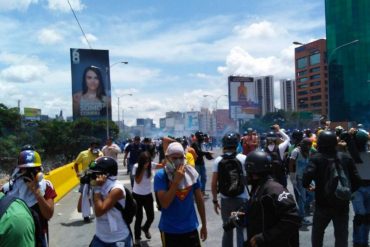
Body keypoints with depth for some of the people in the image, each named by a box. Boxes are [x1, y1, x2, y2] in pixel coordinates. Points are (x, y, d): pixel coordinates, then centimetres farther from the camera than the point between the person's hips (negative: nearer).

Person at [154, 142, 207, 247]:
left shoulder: (192, 173, -3)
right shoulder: (160, 175, -12)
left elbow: (199, 199, 6)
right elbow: (164, 204, -21)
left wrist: (204, 224, 9)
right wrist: (176, 181, -25)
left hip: (191, 228, 3)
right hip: (169, 230, -3)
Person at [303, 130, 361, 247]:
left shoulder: (316, 158, -12)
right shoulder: (346, 158, -1)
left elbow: (307, 177, -26)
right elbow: (356, 180, -5)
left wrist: (307, 185, -5)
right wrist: (349, 192, 12)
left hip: (323, 204, -2)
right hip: (343, 205, 2)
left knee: (317, 233, 20)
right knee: (342, 235, 13)